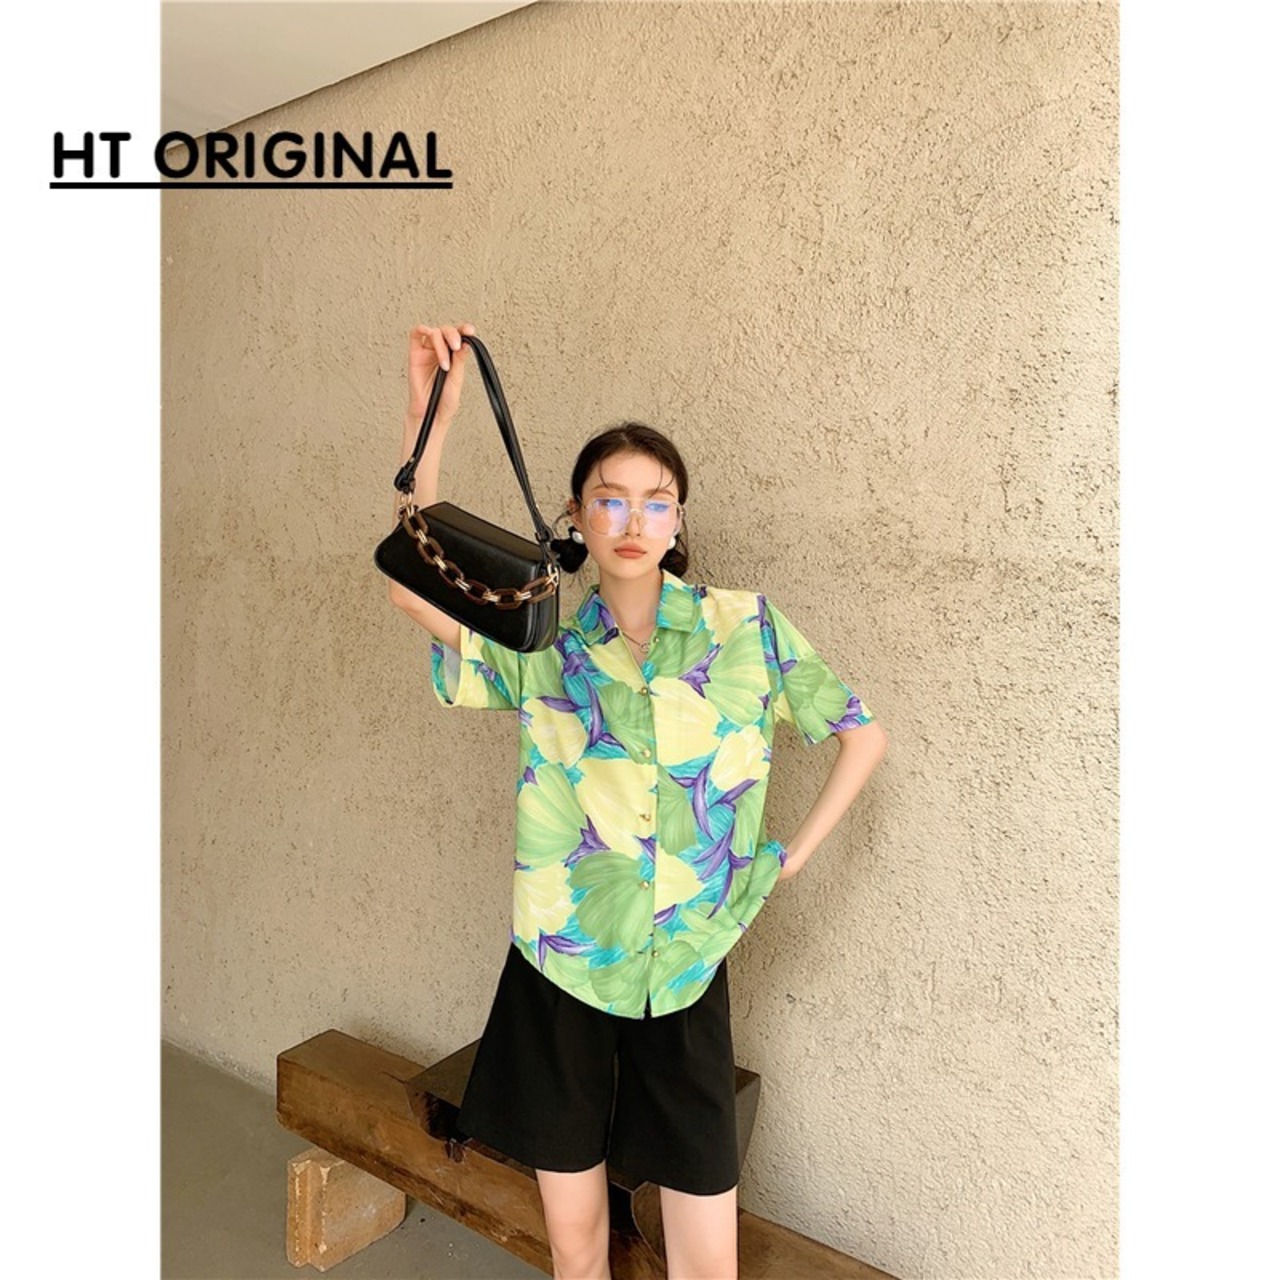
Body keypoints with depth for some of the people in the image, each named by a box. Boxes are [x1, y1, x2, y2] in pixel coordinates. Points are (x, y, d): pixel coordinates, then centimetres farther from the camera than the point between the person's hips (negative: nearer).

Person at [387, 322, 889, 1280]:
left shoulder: (745, 627, -3)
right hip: (560, 964, 1)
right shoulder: (542, 644, -3)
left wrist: (791, 857, -1)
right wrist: (429, 421, -25)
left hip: (686, 969, 0)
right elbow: (415, 585, -19)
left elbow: (864, 735, 4)